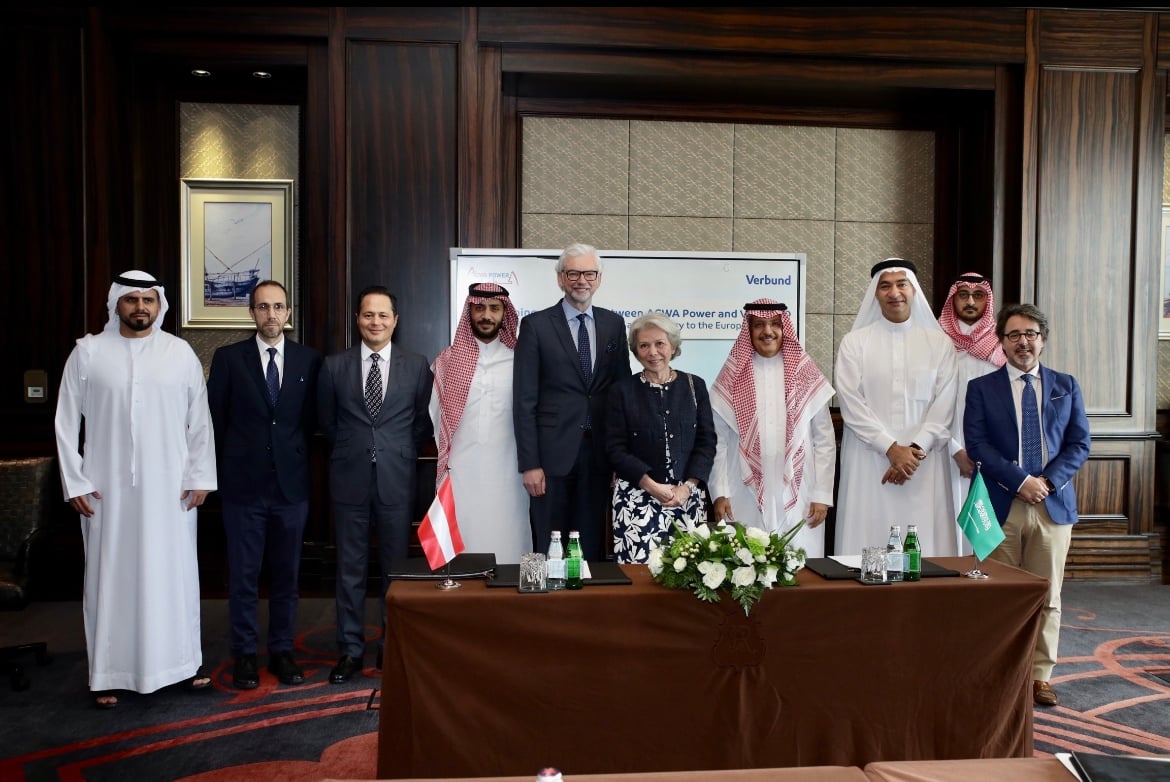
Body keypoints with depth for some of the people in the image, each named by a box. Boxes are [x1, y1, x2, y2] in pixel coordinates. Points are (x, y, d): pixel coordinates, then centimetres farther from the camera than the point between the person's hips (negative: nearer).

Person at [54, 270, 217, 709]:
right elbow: (67, 422, 2)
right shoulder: (87, 353, 0)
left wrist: (200, 477, 0)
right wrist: (74, 482, -3)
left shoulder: (181, 353, 1)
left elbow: (200, 421, 3)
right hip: (107, 488, 0)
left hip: (170, 487, 1)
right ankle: (108, 673, 17)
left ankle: (183, 662, 20)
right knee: (110, 577, 6)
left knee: (174, 573, 8)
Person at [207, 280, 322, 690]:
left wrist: (296, 451, 1)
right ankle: (244, 654, 20)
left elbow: (313, 418, 9)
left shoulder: (309, 360, 3)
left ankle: (282, 651, 23)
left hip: (292, 483, 1)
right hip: (243, 485, -1)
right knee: (243, 575, 7)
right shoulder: (228, 358, 0)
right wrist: (219, 471, 6)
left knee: (287, 575, 10)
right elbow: (215, 419, 4)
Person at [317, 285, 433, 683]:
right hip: (350, 479, 1)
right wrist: (349, 452, 11)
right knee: (350, 568, 7)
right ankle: (350, 648, 19)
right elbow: (326, 421, 13)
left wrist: (402, 454, 6)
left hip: (396, 479, 0)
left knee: (396, 567, 9)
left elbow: (423, 421, 9)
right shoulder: (334, 366, 3)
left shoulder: (417, 366, 2)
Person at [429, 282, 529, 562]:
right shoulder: (447, 360, 5)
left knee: (506, 547, 2)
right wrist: (447, 457, 7)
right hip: (459, 473, 0)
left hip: (506, 474, 0)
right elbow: (436, 415, 9)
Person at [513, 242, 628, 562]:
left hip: (599, 453, 3)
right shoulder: (536, 325, -2)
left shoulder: (614, 324, 9)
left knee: (592, 548, 11)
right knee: (549, 551, 6)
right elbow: (524, 400, -5)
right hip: (553, 453, -3)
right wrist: (529, 464, -10)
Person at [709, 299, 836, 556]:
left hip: (797, 498, 0)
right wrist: (720, 493, -2)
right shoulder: (733, 377, 3)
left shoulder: (805, 374, 4)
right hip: (746, 499, 0)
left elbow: (825, 440, 4)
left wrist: (822, 495, 0)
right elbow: (718, 441, 3)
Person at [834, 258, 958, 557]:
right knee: (868, 543, -1)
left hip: (924, 462, 1)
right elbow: (851, 402, -4)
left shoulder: (940, 342, 8)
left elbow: (944, 405, 1)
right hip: (869, 460, -1)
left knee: (925, 544, 0)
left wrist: (916, 449, -11)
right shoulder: (854, 342, 4)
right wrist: (891, 448, -11)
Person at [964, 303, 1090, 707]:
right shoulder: (981, 388, 4)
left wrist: (1047, 481, -10)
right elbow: (976, 444, -4)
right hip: (1001, 505, -2)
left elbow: (1079, 444, 5)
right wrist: (1020, 481, -14)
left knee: (1047, 597, 7)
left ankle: (1040, 675, 18)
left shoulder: (1066, 386, 11)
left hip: (1054, 503, 2)